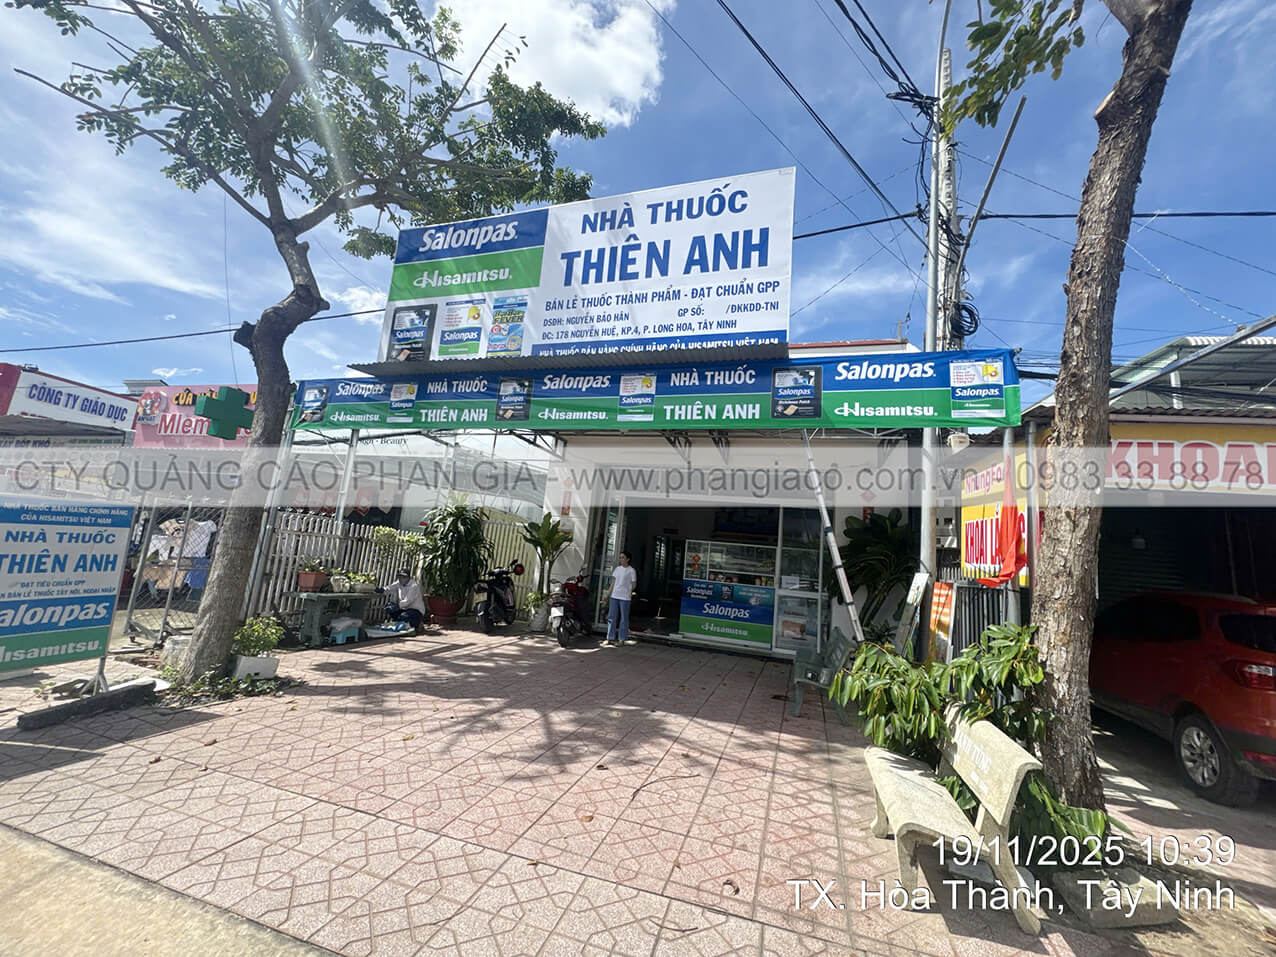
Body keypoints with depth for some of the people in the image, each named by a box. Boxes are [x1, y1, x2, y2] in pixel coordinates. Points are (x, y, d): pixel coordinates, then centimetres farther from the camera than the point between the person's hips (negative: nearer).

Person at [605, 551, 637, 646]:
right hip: (614, 596, 5)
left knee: (624, 618, 2)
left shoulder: (631, 570, -5)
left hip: (625, 597, -5)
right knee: (611, 617, 8)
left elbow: (634, 584, 0)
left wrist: (628, 591, 8)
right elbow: (613, 582, 16)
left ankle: (622, 639, 10)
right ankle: (610, 638, 17)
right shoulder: (617, 569, 12)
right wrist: (609, 593, 12)